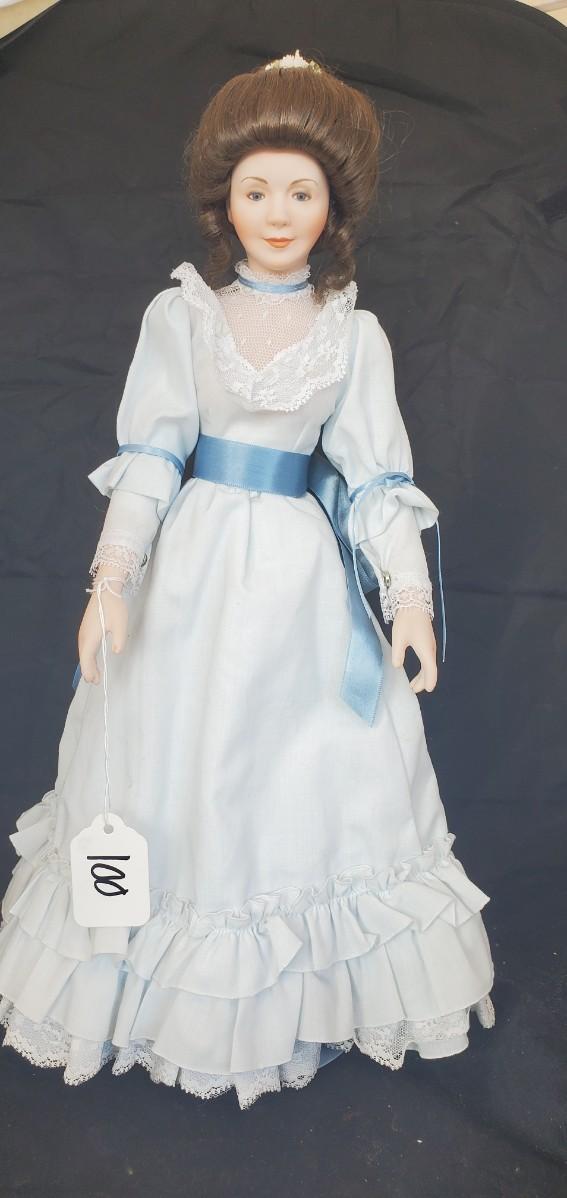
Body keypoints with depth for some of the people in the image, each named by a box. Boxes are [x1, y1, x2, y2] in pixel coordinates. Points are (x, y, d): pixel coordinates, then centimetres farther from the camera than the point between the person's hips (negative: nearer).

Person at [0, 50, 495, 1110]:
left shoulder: (356, 334, 4)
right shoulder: (181, 314, 2)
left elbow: (378, 475, 2)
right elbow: (149, 454, -2)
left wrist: (410, 592, -8)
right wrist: (113, 572, -14)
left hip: (303, 579, 1)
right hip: (193, 567, 0)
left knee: (315, 772, 7)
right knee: (176, 764, 7)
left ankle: (317, 991, 30)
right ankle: (170, 987, 30)